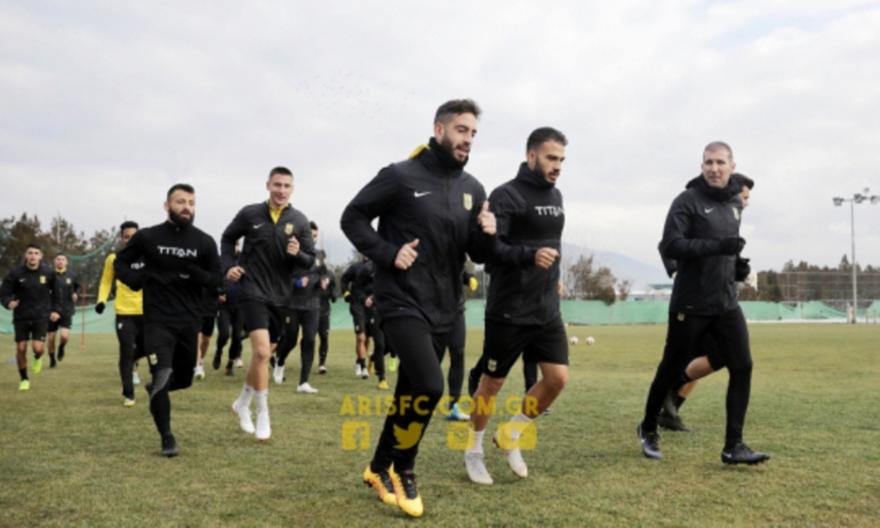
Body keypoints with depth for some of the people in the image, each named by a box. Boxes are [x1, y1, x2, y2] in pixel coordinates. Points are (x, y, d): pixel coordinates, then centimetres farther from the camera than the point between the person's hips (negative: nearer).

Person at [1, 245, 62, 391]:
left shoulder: (48, 274, -3)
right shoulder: (15, 273, -7)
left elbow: (56, 292, 12)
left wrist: (56, 310, 3)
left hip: (41, 317, 0)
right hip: (21, 317, 0)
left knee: (38, 348, -12)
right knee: (21, 348, 0)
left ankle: (38, 358, 27)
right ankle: (24, 379, 20)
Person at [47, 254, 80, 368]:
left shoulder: (72, 276, 0)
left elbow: (77, 287, 18)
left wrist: (76, 294, -2)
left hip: (67, 311, -1)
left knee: (64, 335, -18)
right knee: (51, 338, 5)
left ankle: (61, 347, 18)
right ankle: (52, 359, 29)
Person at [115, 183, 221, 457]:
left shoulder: (204, 242, 1)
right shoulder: (147, 237, -3)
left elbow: (217, 278, 3)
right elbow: (120, 263, 9)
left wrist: (197, 275, -18)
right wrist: (138, 280, -11)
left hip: (190, 321, 3)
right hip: (158, 321, -3)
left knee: (184, 379, 15)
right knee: (162, 377, -12)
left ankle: (156, 388, 50)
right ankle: (167, 437, 7)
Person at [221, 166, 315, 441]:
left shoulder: (299, 221, 0)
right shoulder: (250, 213, -3)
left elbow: (310, 260, 2)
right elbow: (227, 238, 13)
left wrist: (297, 253, -19)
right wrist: (229, 265, -1)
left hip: (280, 296, 3)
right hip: (253, 291, -3)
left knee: (263, 354, 15)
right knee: (261, 351, -18)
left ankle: (242, 403, 38)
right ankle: (263, 415, -4)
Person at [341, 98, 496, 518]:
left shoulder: (472, 189, 8)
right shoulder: (401, 176, -8)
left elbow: (478, 255, 12)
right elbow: (353, 217, -3)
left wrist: (486, 235, -10)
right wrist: (388, 253, -15)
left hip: (442, 309, 6)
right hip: (402, 302, -6)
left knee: (410, 391, 13)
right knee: (429, 386, -19)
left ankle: (380, 468, 32)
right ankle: (402, 470, 5)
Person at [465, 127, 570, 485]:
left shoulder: (555, 196, 12)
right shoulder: (506, 195, -13)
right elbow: (488, 248, -23)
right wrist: (530, 256, -35)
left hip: (547, 311, 7)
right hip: (508, 312, -7)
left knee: (558, 378, -1)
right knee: (492, 383, 6)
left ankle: (510, 435, 21)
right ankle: (474, 451, 27)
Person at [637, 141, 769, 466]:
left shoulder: (735, 202, 11)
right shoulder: (688, 201, -10)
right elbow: (669, 246, -21)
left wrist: (735, 261, 16)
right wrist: (717, 246, -28)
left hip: (726, 303, 6)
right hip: (690, 305, -6)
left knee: (742, 367, -4)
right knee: (672, 370, 5)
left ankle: (733, 446, 2)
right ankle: (648, 429, 27)